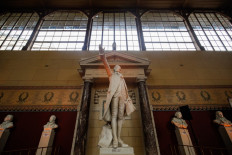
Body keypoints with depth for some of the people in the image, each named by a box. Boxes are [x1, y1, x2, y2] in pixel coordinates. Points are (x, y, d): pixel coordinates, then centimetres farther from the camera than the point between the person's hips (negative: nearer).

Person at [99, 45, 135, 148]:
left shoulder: (122, 78, 35)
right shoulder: (111, 75, 25)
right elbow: (106, 65, 9)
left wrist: (128, 100, 17)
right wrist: (102, 54, -5)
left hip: (122, 96, 5)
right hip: (114, 94, -4)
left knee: (120, 116, -2)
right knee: (114, 115, -13)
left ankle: (118, 138, 1)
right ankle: (115, 139, -17)